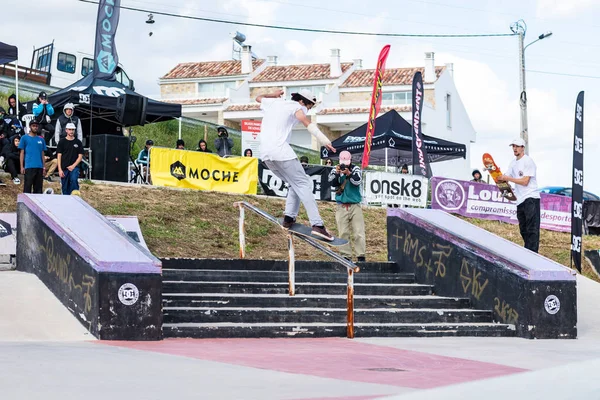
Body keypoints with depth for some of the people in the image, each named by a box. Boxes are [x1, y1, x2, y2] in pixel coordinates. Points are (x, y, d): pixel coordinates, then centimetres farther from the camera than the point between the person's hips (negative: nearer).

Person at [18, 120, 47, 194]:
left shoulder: (41, 139, 15)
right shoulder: (25, 138, 4)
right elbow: (22, 153, 2)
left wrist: (44, 166, 7)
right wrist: (22, 167, -5)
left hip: (39, 167, 4)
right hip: (29, 167, -4)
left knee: (38, 188, 6)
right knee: (27, 187, -5)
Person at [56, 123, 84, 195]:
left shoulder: (78, 142, 9)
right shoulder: (62, 142, 7)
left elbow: (80, 156, 7)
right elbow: (59, 156, 4)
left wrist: (73, 166, -8)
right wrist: (60, 169, -5)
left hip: (74, 167, -1)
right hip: (64, 168, 1)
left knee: (74, 180, -28)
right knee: (65, 189, 3)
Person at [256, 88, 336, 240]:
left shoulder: (272, 103, 21)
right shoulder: (295, 106, 2)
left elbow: (258, 97, 42)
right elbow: (307, 122, -17)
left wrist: (274, 95, 56)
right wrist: (324, 140, -26)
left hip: (265, 154, 7)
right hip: (280, 151, -7)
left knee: (295, 184, 19)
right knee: (303, 184, -8)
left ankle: (289, 218, 6)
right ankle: (317, 225, -20)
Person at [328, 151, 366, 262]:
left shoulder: (355, 169, 2)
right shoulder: (335, 170, 5)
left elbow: (358, 181, -14)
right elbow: (332, 183, -10)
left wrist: (348, 173, -28)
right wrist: (337, 173, -25)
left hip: (355, 206, -1)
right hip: (341, 207, 1)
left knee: (358, 233, -4)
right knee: (343, 233, -2)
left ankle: (361, 256, -3)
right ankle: (346, 256, 1)